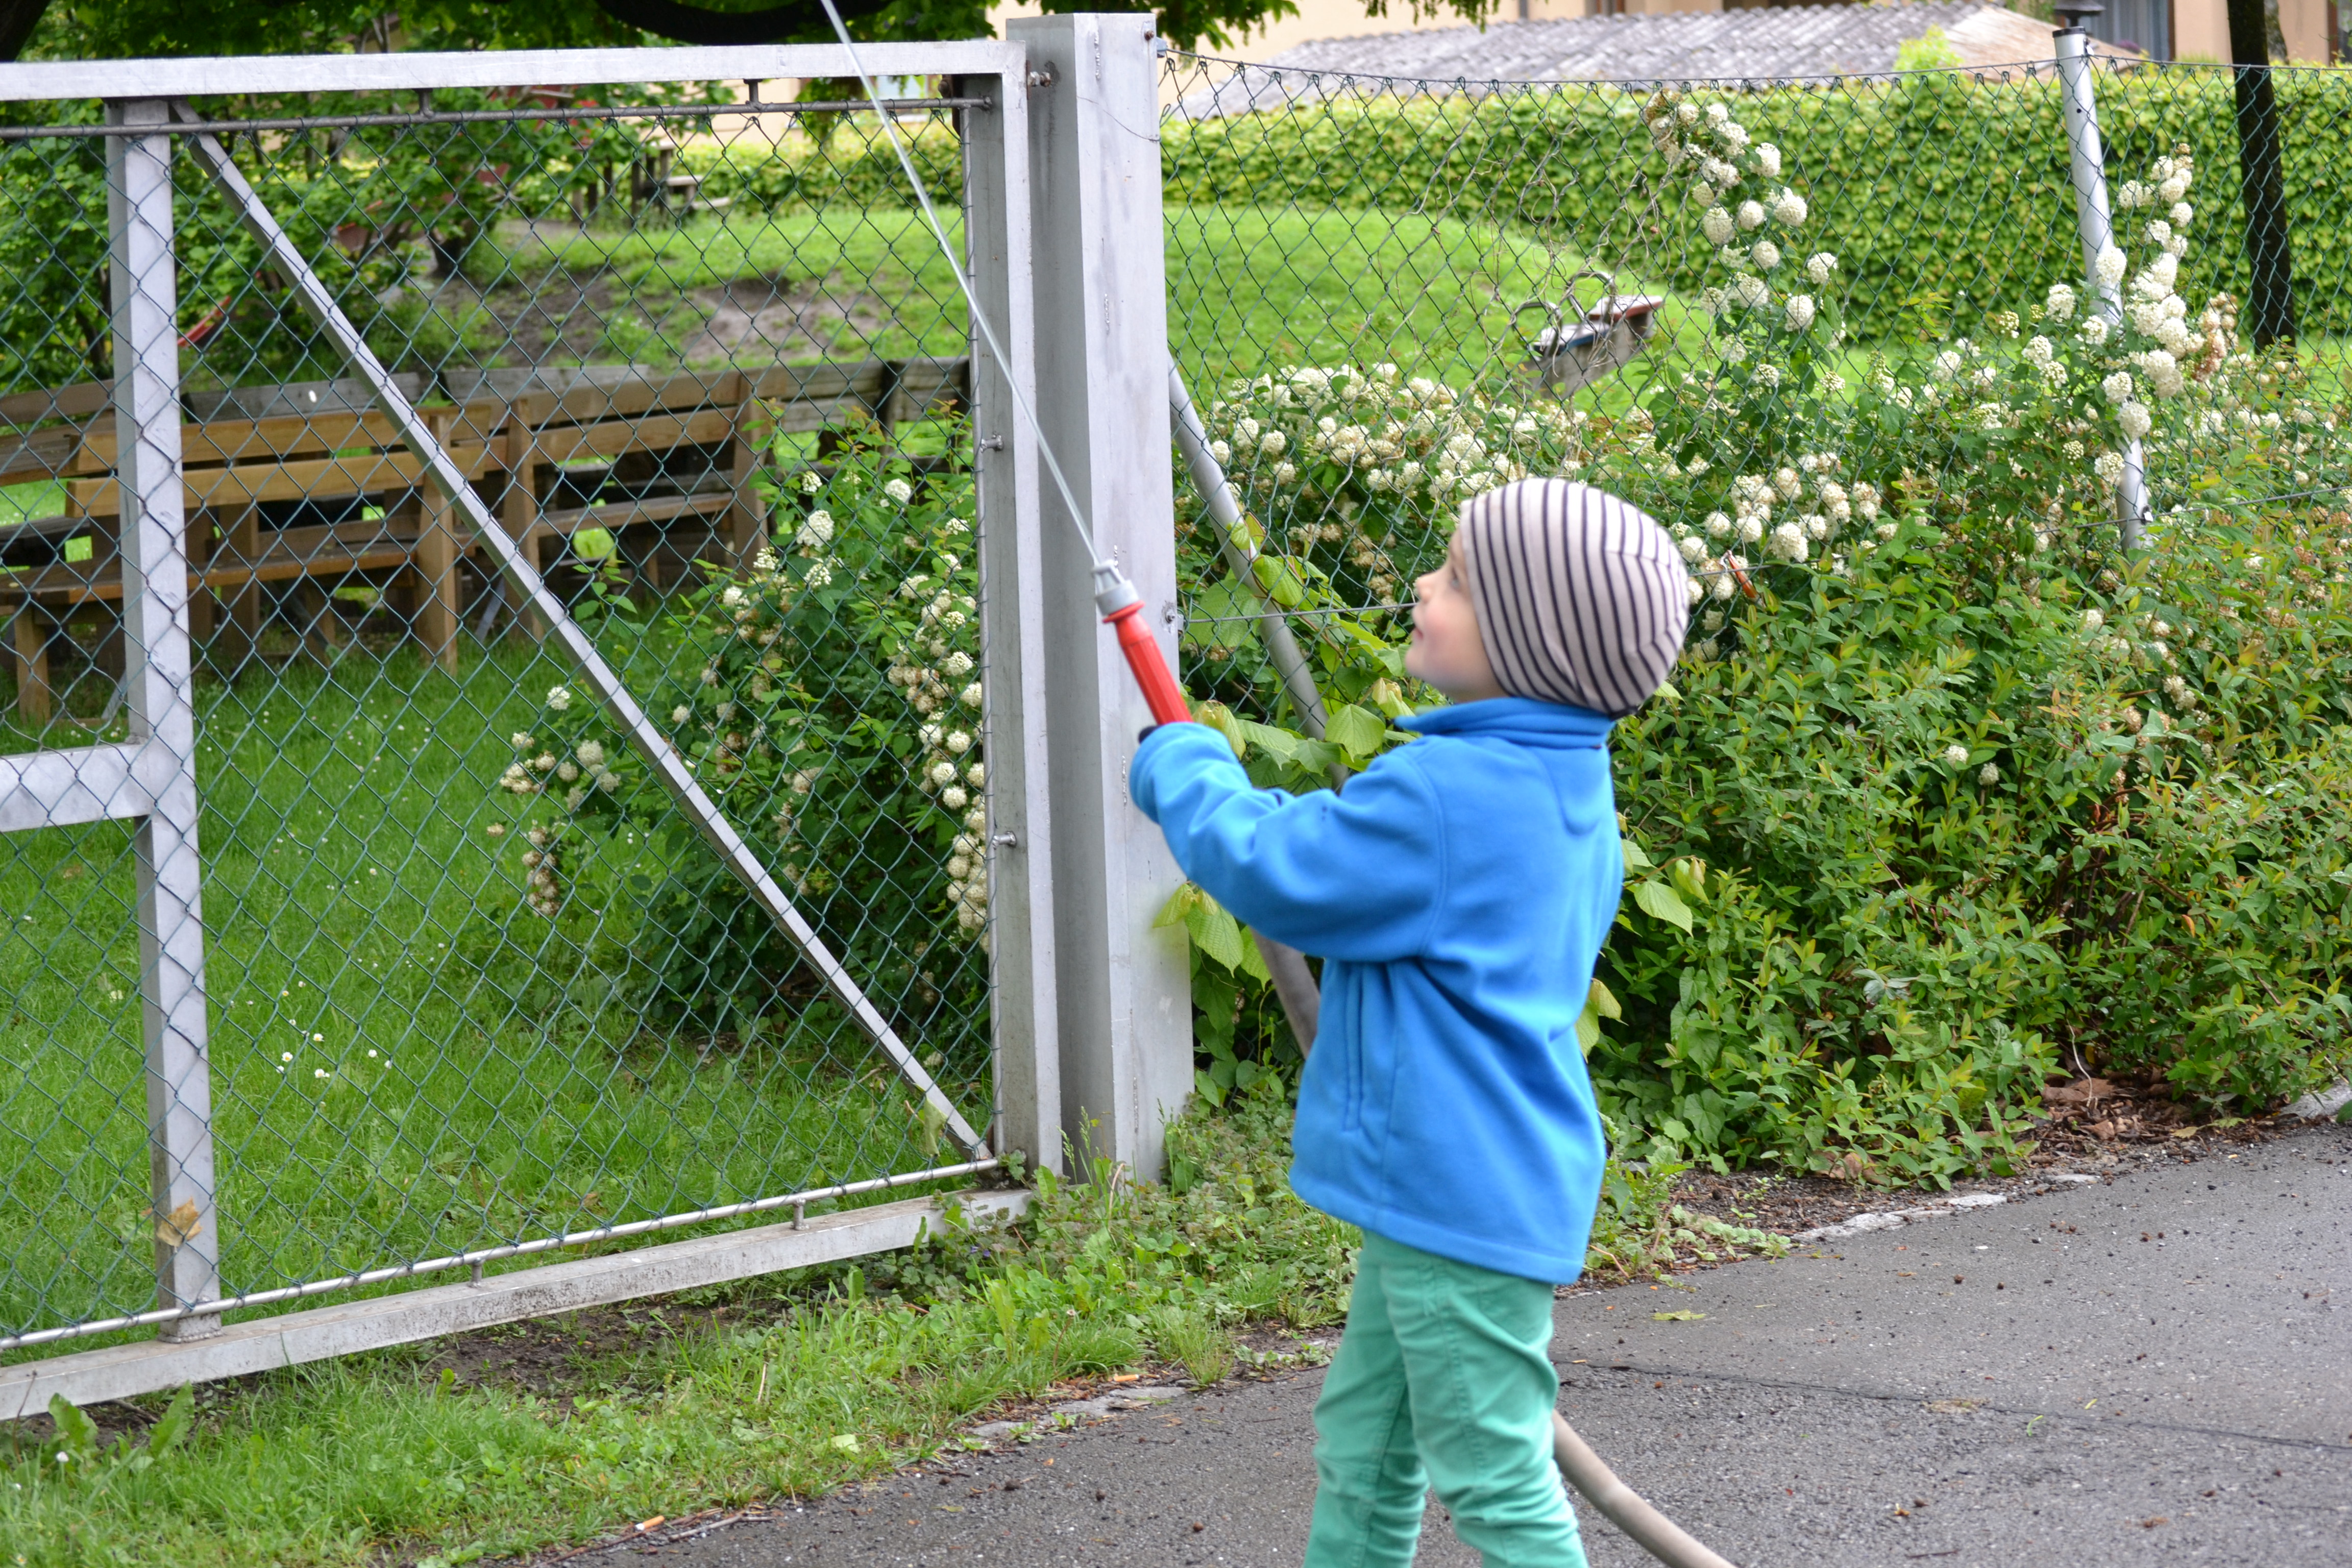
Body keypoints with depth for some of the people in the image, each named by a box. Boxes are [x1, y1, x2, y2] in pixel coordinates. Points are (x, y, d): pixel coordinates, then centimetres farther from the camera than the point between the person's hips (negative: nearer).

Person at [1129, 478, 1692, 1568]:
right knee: (1362, 1447, 19)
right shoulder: (1562, 784, 9)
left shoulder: (1447, 793, -23)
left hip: (1460, 1198, -11)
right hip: (1440, 1192, 11)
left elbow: (1274, 873, -16)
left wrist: (1179, 769, 0)